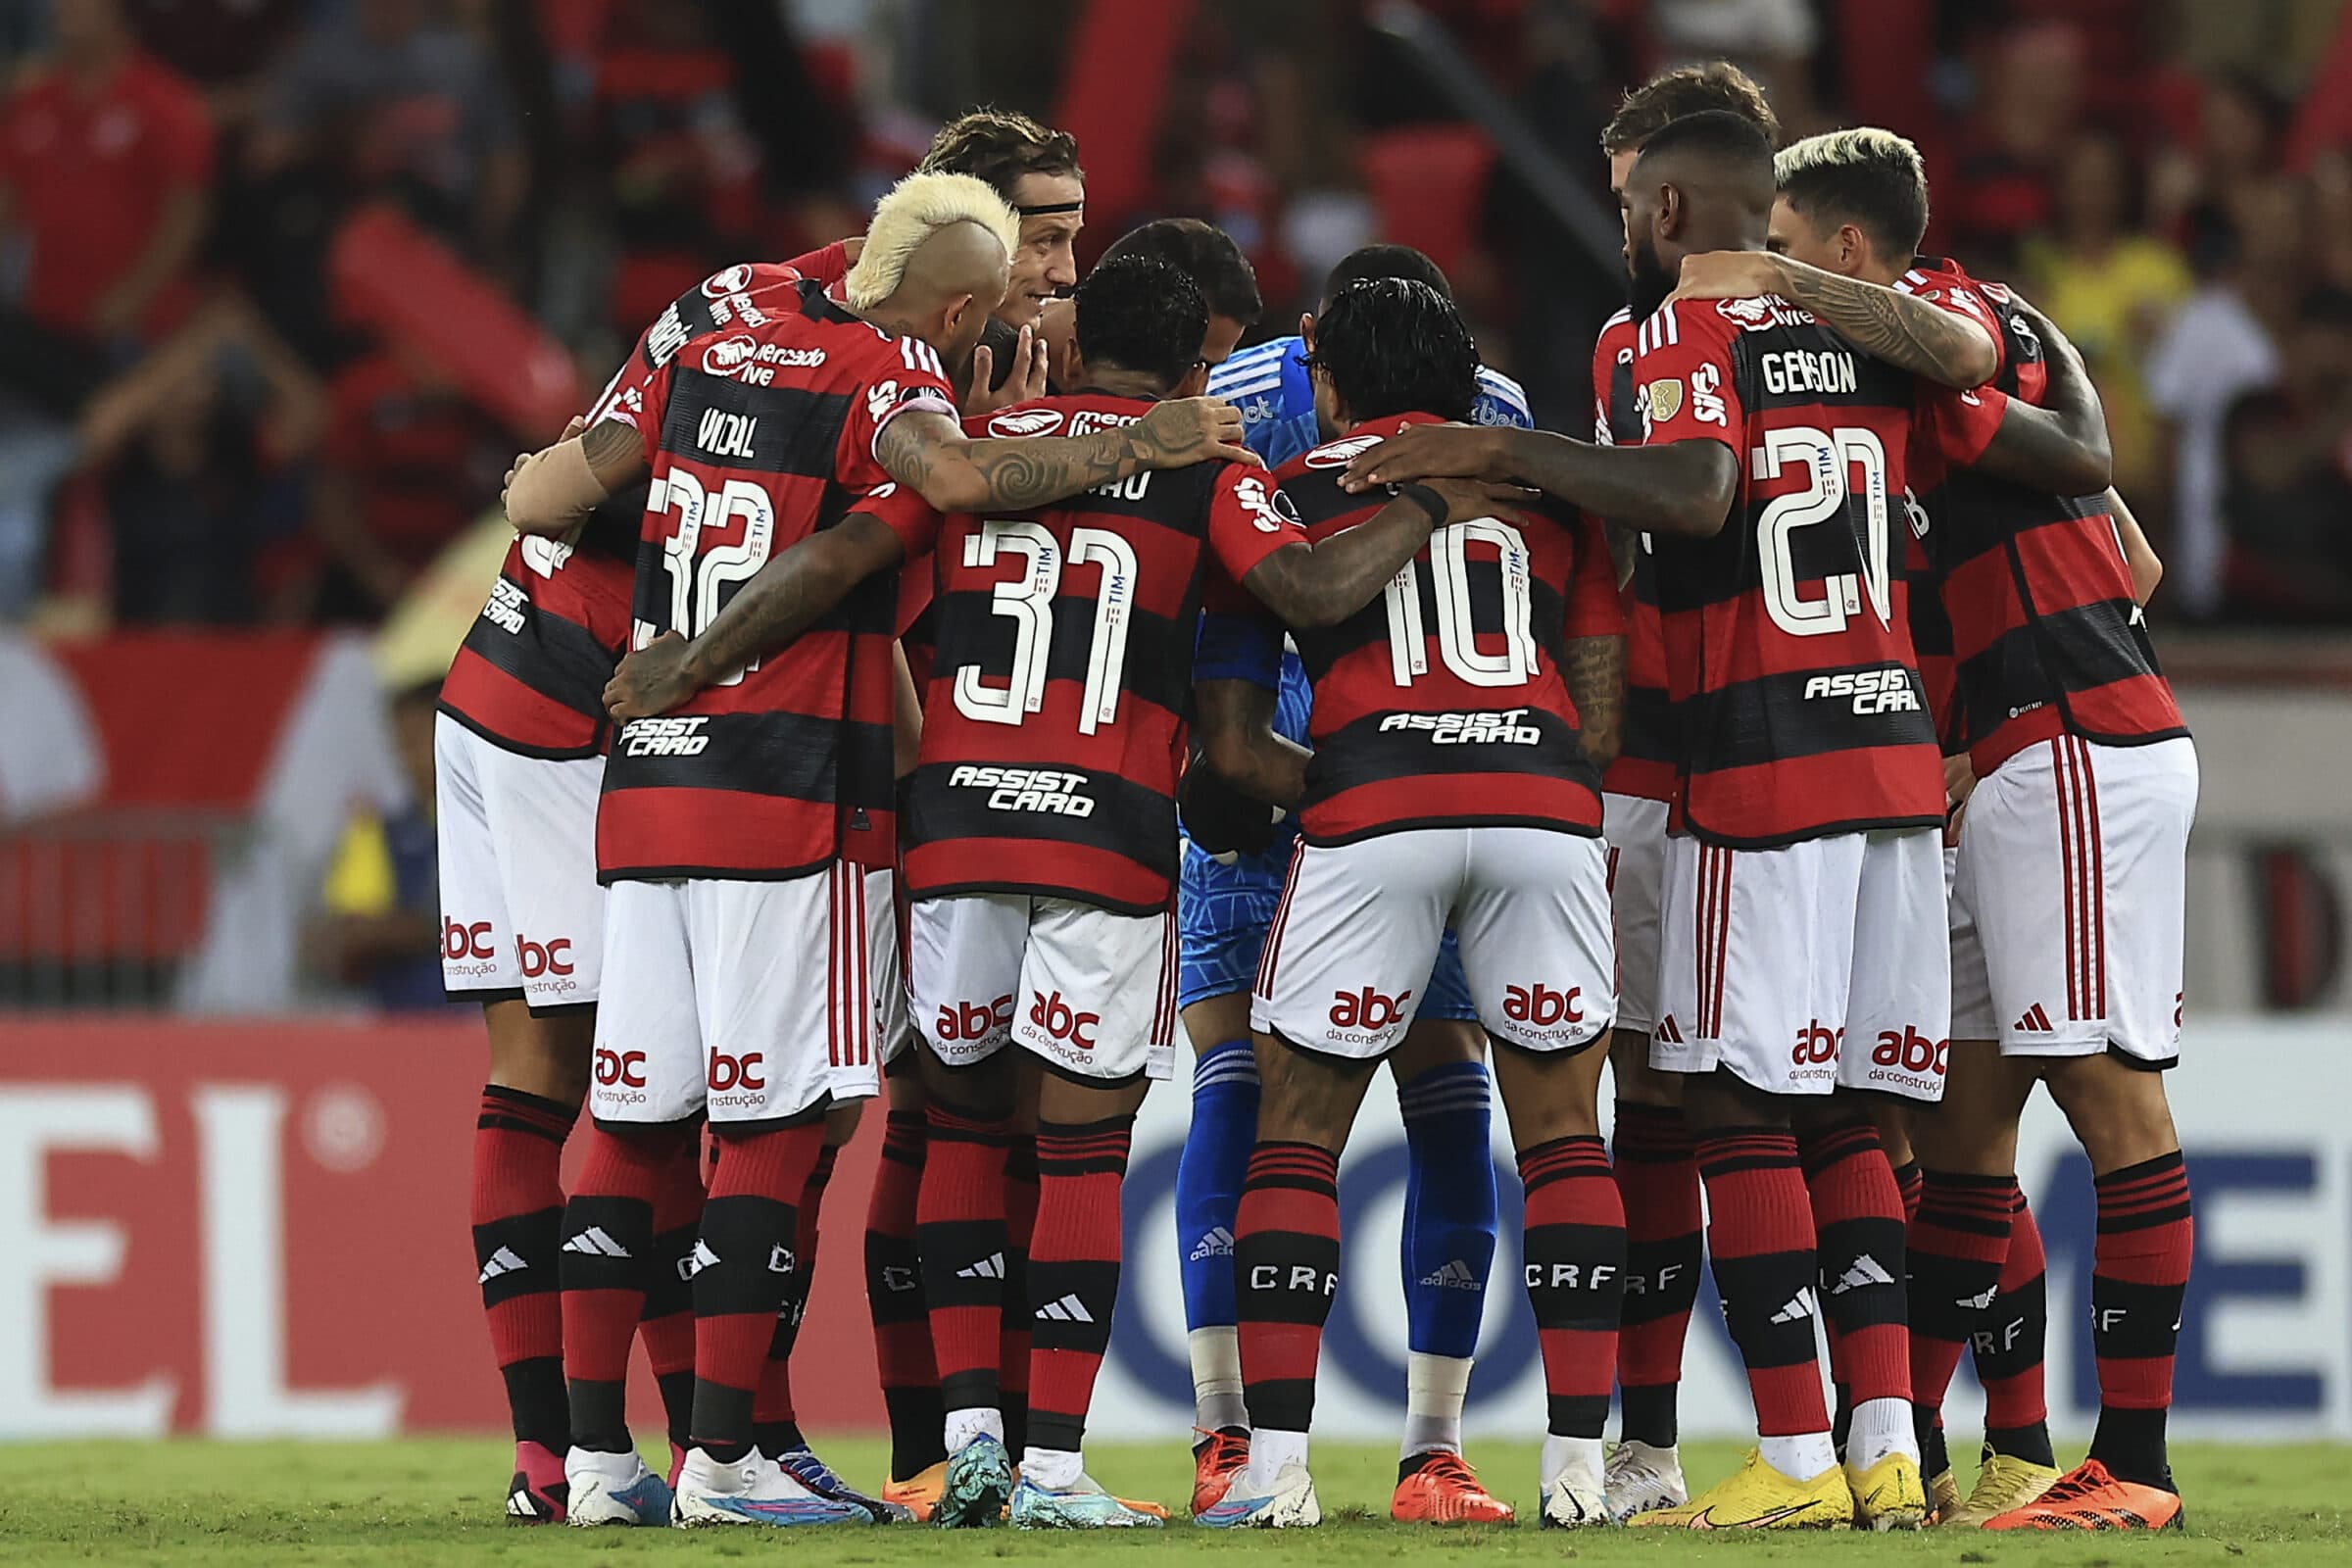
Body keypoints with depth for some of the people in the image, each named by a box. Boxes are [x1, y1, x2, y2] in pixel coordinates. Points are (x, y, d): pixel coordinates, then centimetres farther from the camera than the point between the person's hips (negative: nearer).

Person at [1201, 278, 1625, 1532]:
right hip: (1544, 800, 2)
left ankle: (1275, 1465, 1)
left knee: (1297, 1135, 9)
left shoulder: (1291, 492, 18)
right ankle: (1579, 1461, 6)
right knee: (1562, 1133, 14)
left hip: (1373, 812, -2)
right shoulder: (1548, 488, 24)